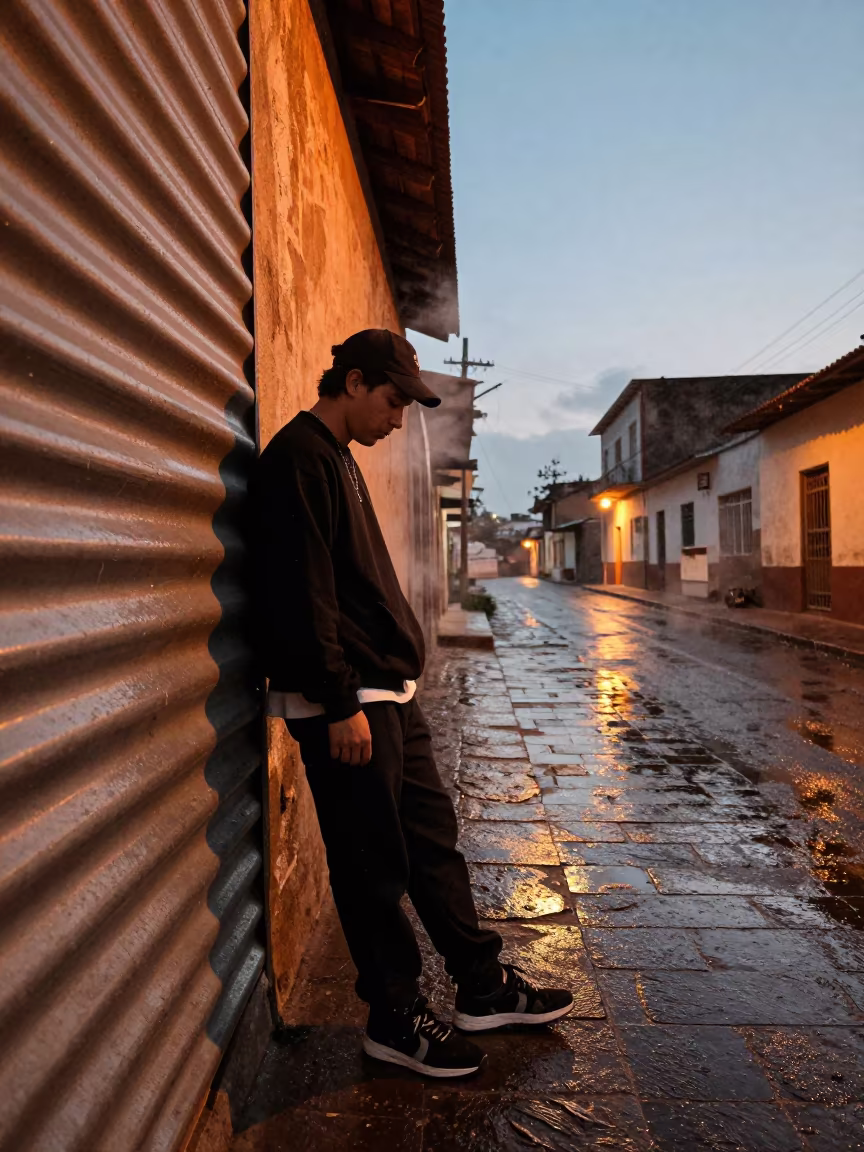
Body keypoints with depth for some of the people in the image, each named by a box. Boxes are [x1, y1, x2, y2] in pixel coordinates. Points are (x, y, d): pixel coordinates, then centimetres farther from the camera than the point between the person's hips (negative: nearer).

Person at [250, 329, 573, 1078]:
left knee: (434, 840, 17)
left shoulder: (339, 460, 18)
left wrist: (386, 688, 19)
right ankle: (396, 1020, 25)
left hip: (389, 695, 10)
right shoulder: (299, 460, -13)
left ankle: (485, 988, 32)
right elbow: (303, 597, -21)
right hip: (346, 706, -10)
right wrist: (339, 705, -20)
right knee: (373, 868, 5)